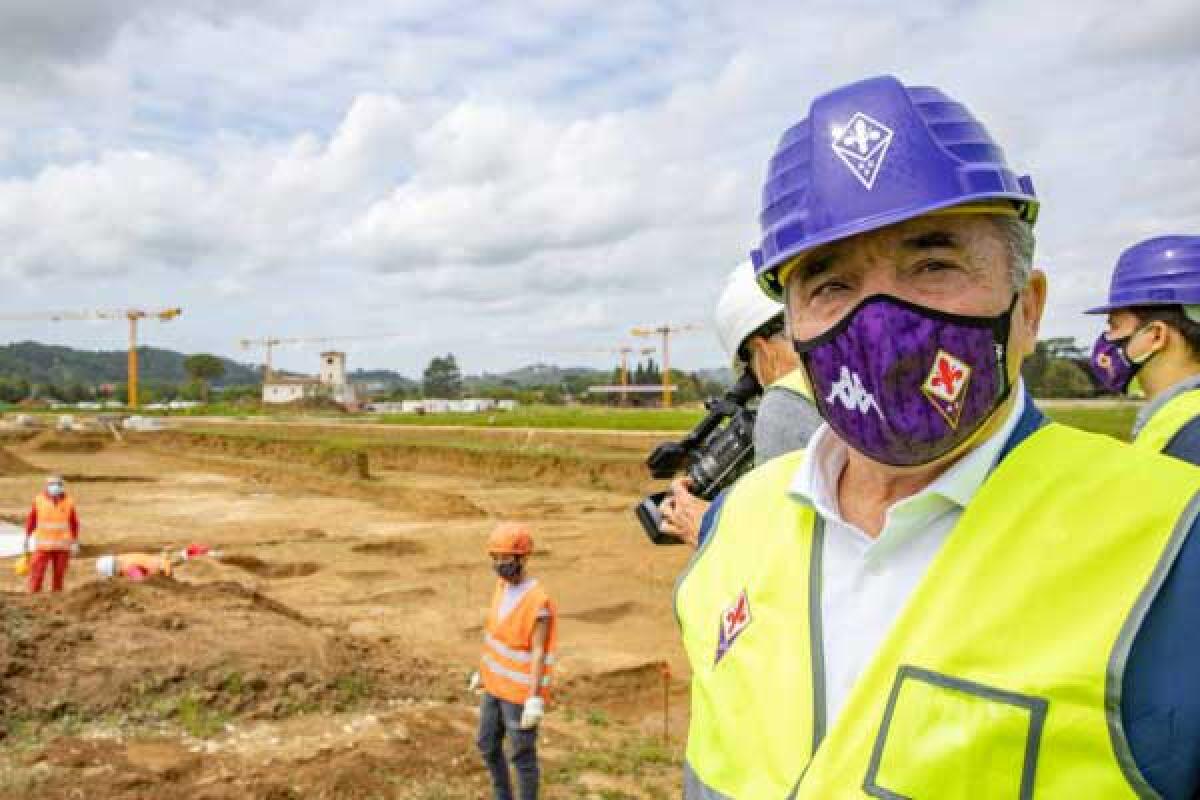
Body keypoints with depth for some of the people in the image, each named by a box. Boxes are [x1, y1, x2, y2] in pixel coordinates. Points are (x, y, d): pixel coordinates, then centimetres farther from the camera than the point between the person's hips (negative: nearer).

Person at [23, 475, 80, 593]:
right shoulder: (39, 500, -3)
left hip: (62, 546, 0)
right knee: (37, 573, -6)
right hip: (43, 544, 0)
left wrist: (76, 543, 3)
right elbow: (31, 520, 6)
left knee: (59, 574, 4)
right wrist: (26, 538, 5)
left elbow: (74, 523, 4)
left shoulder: (69, 502, -2)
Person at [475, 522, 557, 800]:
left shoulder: (538, 601, -24)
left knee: (522, 755, 5)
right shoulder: (503, 585, 1)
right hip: (496, 685, 9)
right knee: (487, 745, 20)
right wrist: (484, 669, 19)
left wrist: (534, 699, -22)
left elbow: (538, 653, -22)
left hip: (520, 692, -8)